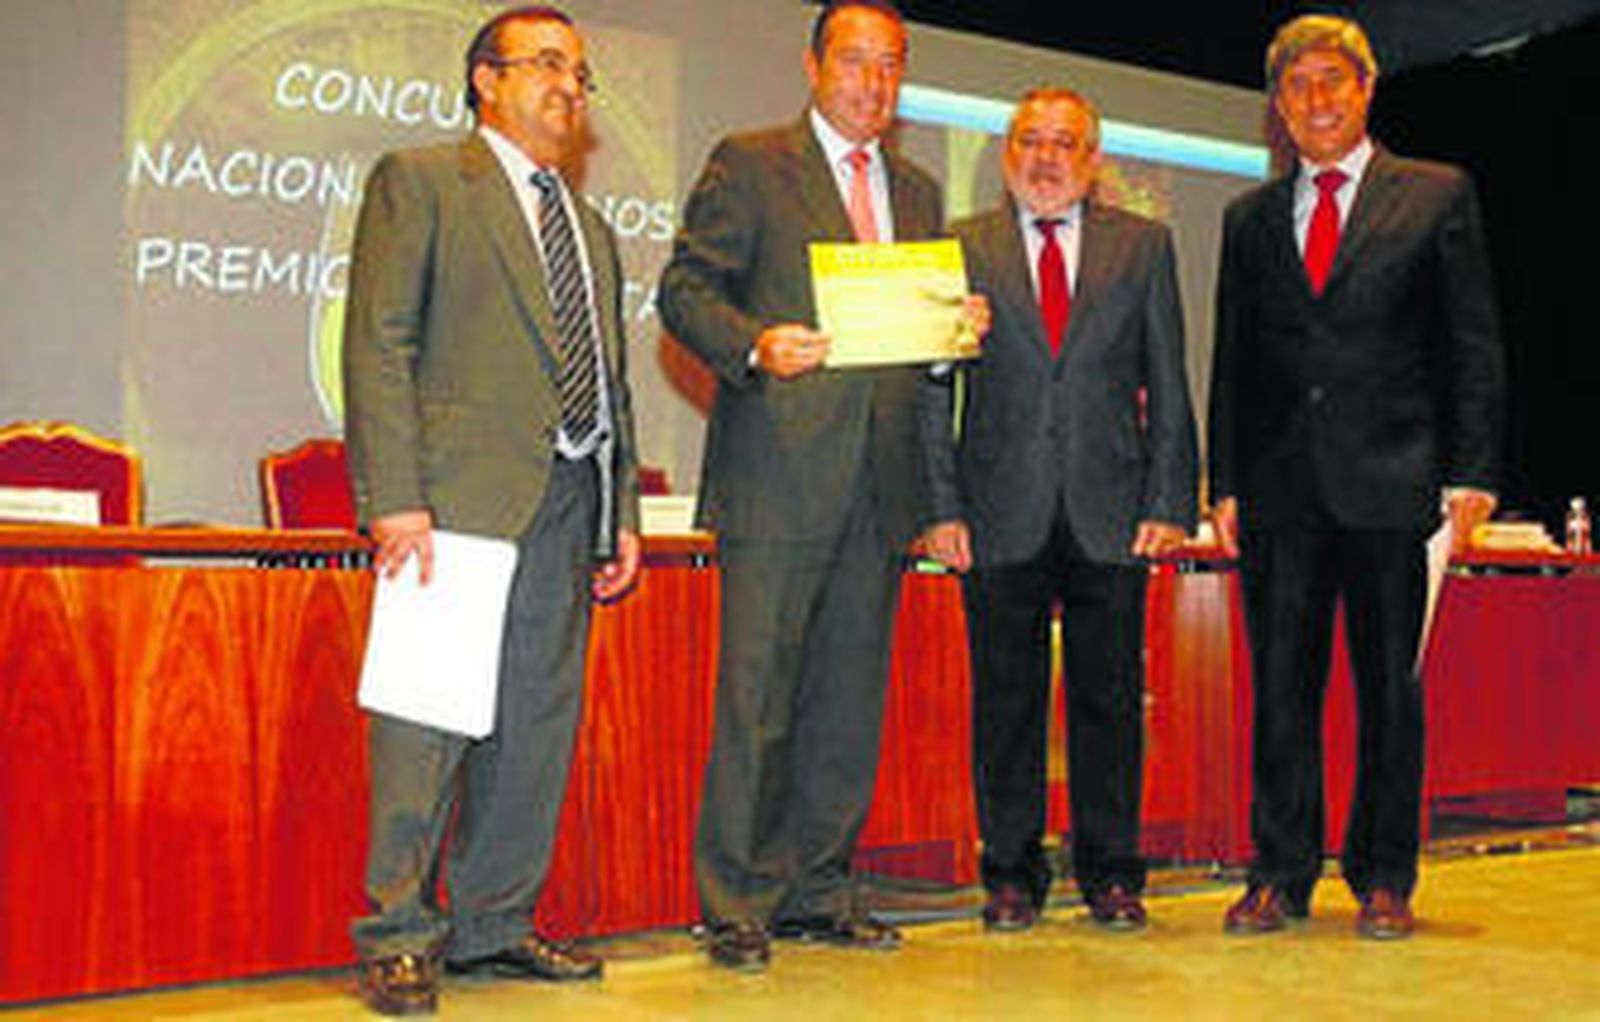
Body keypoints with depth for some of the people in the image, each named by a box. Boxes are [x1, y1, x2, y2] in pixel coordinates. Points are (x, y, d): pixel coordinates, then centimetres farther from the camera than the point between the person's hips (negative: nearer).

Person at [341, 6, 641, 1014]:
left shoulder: (592, 230, 24)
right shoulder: (420, 182, 4)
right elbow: (377, 344, -5)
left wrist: (623, 514, 15)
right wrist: (396, 495, -15)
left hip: (567, 500, 7)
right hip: (463, 495, -6)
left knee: (539, 722, 8)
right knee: (432, 717, -6)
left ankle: (494, 920, 18)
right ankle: (398, 934, 4)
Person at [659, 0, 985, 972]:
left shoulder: (917, 191, 20)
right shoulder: (749, 165, 4)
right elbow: (686, 289, -2)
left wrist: (959, 330, 1)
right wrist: (754, 345, -20)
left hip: (880, 485, 6)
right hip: (779, 479, -5)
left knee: (851, 700, 9)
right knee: (756, 699, -4)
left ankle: (815, 889, 20)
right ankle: (738, 903, 6)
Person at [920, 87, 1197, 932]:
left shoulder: (1143, 246, 10)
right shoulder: (961, 249, 7)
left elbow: (1167, 383, 8)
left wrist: (1170, 502, -1)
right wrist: (943, 507, -5)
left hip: (1110, 513, 1)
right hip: (1003, 515, 0)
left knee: (1110, 699, 6)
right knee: (1006, 702, 5)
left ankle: (1110, 873, 19)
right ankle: (1012, 876, 17)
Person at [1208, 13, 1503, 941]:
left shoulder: (1438, 196, 6)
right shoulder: (1251, 219, 15)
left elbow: (1474, 346, 2)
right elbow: (1231, 362, 14)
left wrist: (1470, 473, -6)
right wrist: (1226, 483, 5)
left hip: (1391, 481, -2)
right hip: (1280, 487, 3)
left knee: (1392, 687, 4)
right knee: (1281, 686, 4)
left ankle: (1385, 880, 15)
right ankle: (1283, 874, 14)